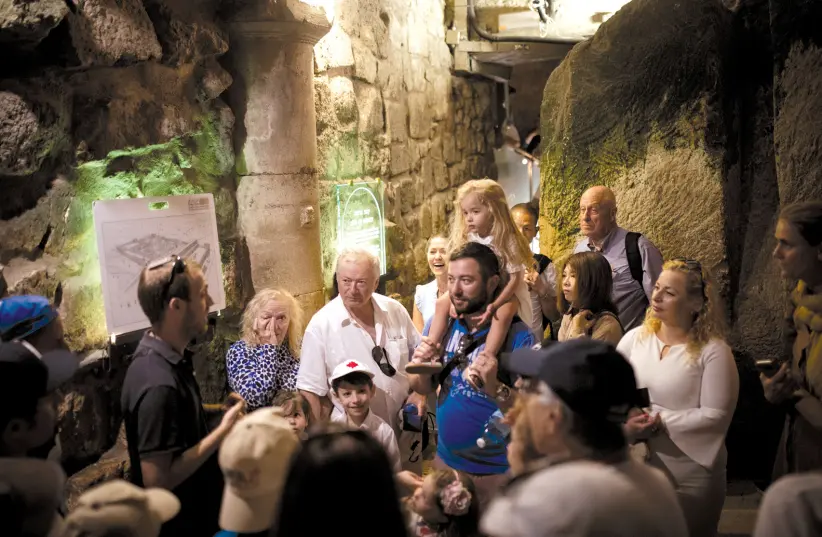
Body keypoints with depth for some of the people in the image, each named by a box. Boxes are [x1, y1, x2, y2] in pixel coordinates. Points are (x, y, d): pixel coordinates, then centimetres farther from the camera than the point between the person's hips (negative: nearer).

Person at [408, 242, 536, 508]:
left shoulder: (518, 335, -19)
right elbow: (423, 387, 4)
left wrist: (496, 389, -38)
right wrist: (421, 365, -17)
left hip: (498, 472, -5)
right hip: (445, 461, 5)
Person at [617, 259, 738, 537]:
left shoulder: (713, 351, -13)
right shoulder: (635, 337, 0)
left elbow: (716, 415, -18)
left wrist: (658, 422, -21)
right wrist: (625, 422, -19)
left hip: (690, 478, -4)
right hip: (635, 468, 4)